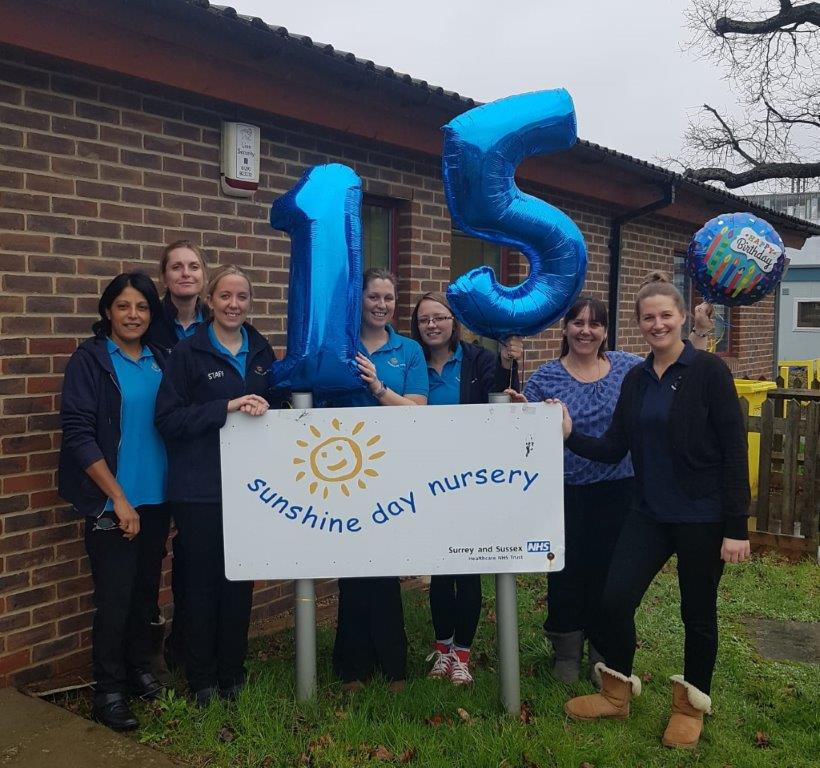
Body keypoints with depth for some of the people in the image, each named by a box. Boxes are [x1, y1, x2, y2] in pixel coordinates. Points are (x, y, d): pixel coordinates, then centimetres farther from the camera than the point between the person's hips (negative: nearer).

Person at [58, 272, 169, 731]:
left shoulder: (160, 360, 7)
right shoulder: (90, 360, -6)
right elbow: (78, 435, -11)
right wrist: (119, 500, -14)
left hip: (157, 500, 5)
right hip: (112, 503, -4)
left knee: (147, 590, 14)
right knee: (115, 597, 0)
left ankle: (139, 670, 32)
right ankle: (109, 691, 16)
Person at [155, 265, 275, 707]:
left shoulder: (261, 351, 9)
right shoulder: (188, 352, -4)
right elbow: (167, 418, -11)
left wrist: (263, 409, -2)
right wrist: (226, 407, -20)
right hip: (200, 488, -4)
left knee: (240, 582, 11)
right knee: (202, 584, 4)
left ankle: (232, 675, 26)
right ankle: (201, 681, 19)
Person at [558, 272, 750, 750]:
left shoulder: (709, 371, -11)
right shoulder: (636, 380, 6)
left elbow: (734, 452, -13)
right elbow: (614, 450, 6)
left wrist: (736, 527, -16)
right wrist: (570, 435, -12)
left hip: (703, 516, -5)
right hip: (651, 514, 5)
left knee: (698, 613, 10)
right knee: (614, 600, 1)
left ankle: (692, 705, 32)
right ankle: (617, 694, 24)